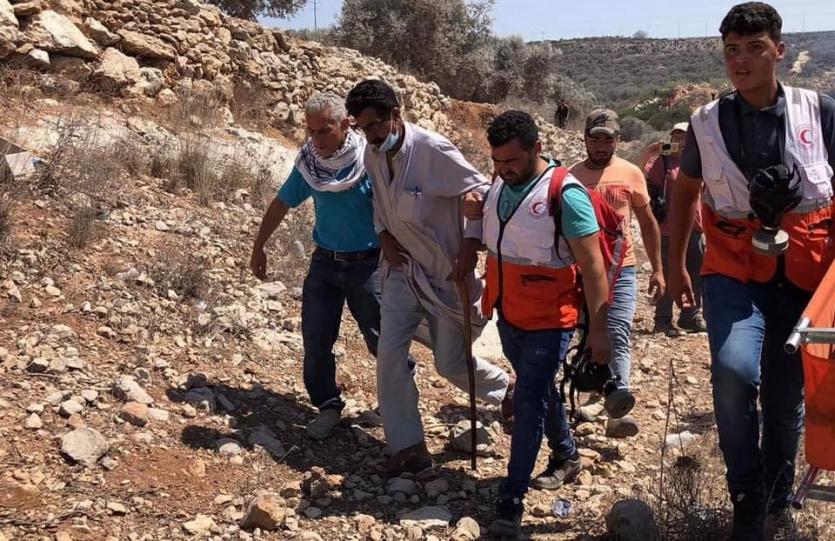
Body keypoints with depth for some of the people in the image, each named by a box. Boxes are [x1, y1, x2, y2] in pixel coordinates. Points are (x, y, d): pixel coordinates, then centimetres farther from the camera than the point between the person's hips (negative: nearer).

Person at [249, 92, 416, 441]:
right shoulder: (308, 161, -2)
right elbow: (282, 203, 11)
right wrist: (259, 248, 16)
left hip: (367, 264, -4)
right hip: (325, 263, 4)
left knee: (380, 339, 5)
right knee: (316, 340, 1)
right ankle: (327, 406, 19)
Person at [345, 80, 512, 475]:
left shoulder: (433, 150, -23)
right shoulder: (374, 155, -2)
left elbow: (481, 193, -16)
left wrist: (470, 246, -22)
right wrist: (384, 235, 0)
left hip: (446, 273, -6)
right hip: (402, 269, 6)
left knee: (451, 364, 5)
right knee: (390, 356, -4)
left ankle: (508, 391, 36)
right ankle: (408, 448, 7)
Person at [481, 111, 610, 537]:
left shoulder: (565, 194, -19)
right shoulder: (498, 187, 1)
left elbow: (592, 267, -17)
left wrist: (598, 329, -17)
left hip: (549, 322, -7)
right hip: (509, 316, 7)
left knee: (528, 404, -7)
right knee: (538, 393, 22)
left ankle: (512, 499, 1)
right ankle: (567, 453, 44)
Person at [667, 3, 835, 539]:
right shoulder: (706, 123, 0)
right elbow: (685, 191, 15)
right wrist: (676, 265, 15)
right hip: (734, 270, 0)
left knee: (786, 395, 10)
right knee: (734, 370, -26)